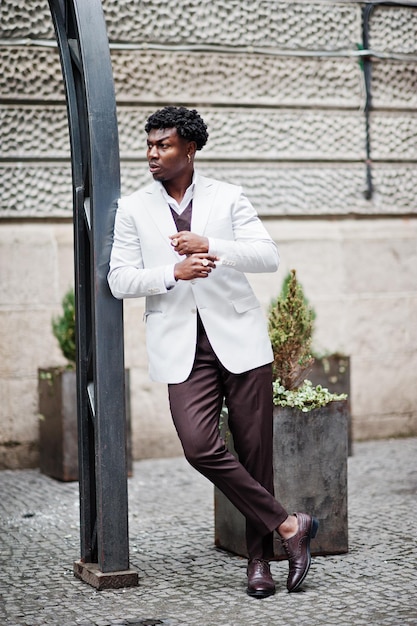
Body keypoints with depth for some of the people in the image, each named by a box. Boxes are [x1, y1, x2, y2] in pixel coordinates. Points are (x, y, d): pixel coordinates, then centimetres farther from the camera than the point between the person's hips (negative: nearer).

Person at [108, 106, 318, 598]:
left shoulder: (228, 198, 6)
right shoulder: (133, 209, 9)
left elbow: (269, 256, -4)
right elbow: (119, 280, 3)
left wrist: (211, 247, -18)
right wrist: (173, 272, -13)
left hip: (239, 338, 0)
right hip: (182, 348, 0)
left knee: (255, 451, 1)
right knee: (199, 446, -18)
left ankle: (259, 559, 17)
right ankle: (287, 525, -4)